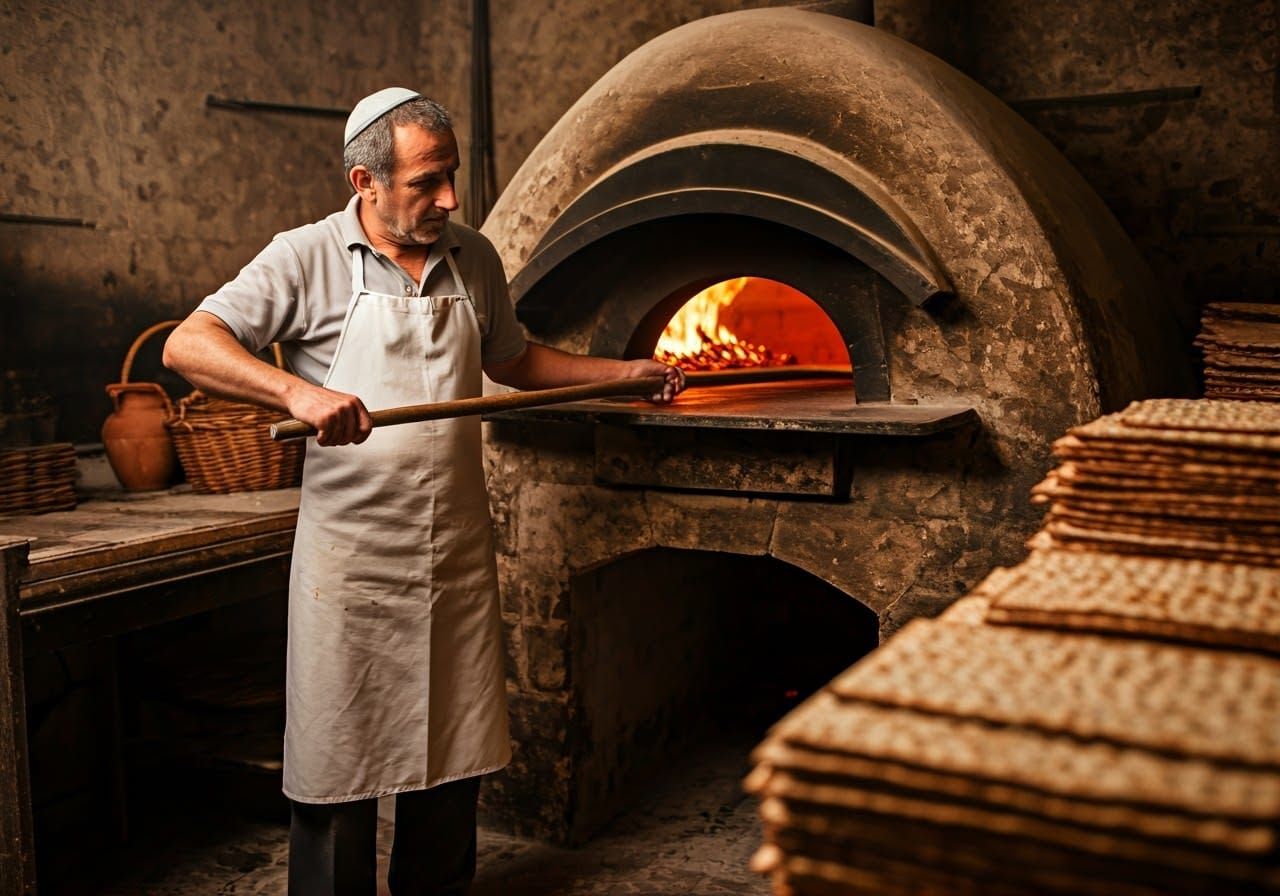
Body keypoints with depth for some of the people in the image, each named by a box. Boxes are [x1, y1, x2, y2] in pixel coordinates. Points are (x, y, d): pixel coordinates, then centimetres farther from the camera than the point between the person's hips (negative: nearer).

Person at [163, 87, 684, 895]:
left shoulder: (474, 260, 8)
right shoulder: (307, 259, -7)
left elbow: (515, 361, 23)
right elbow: (187, 346, -15)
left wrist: (629, 371, 17)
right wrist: (296, 391, -31)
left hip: (459, 556, 5)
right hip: (351, 559, -4)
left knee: (454, 758, 15)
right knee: (340, 765, 5)